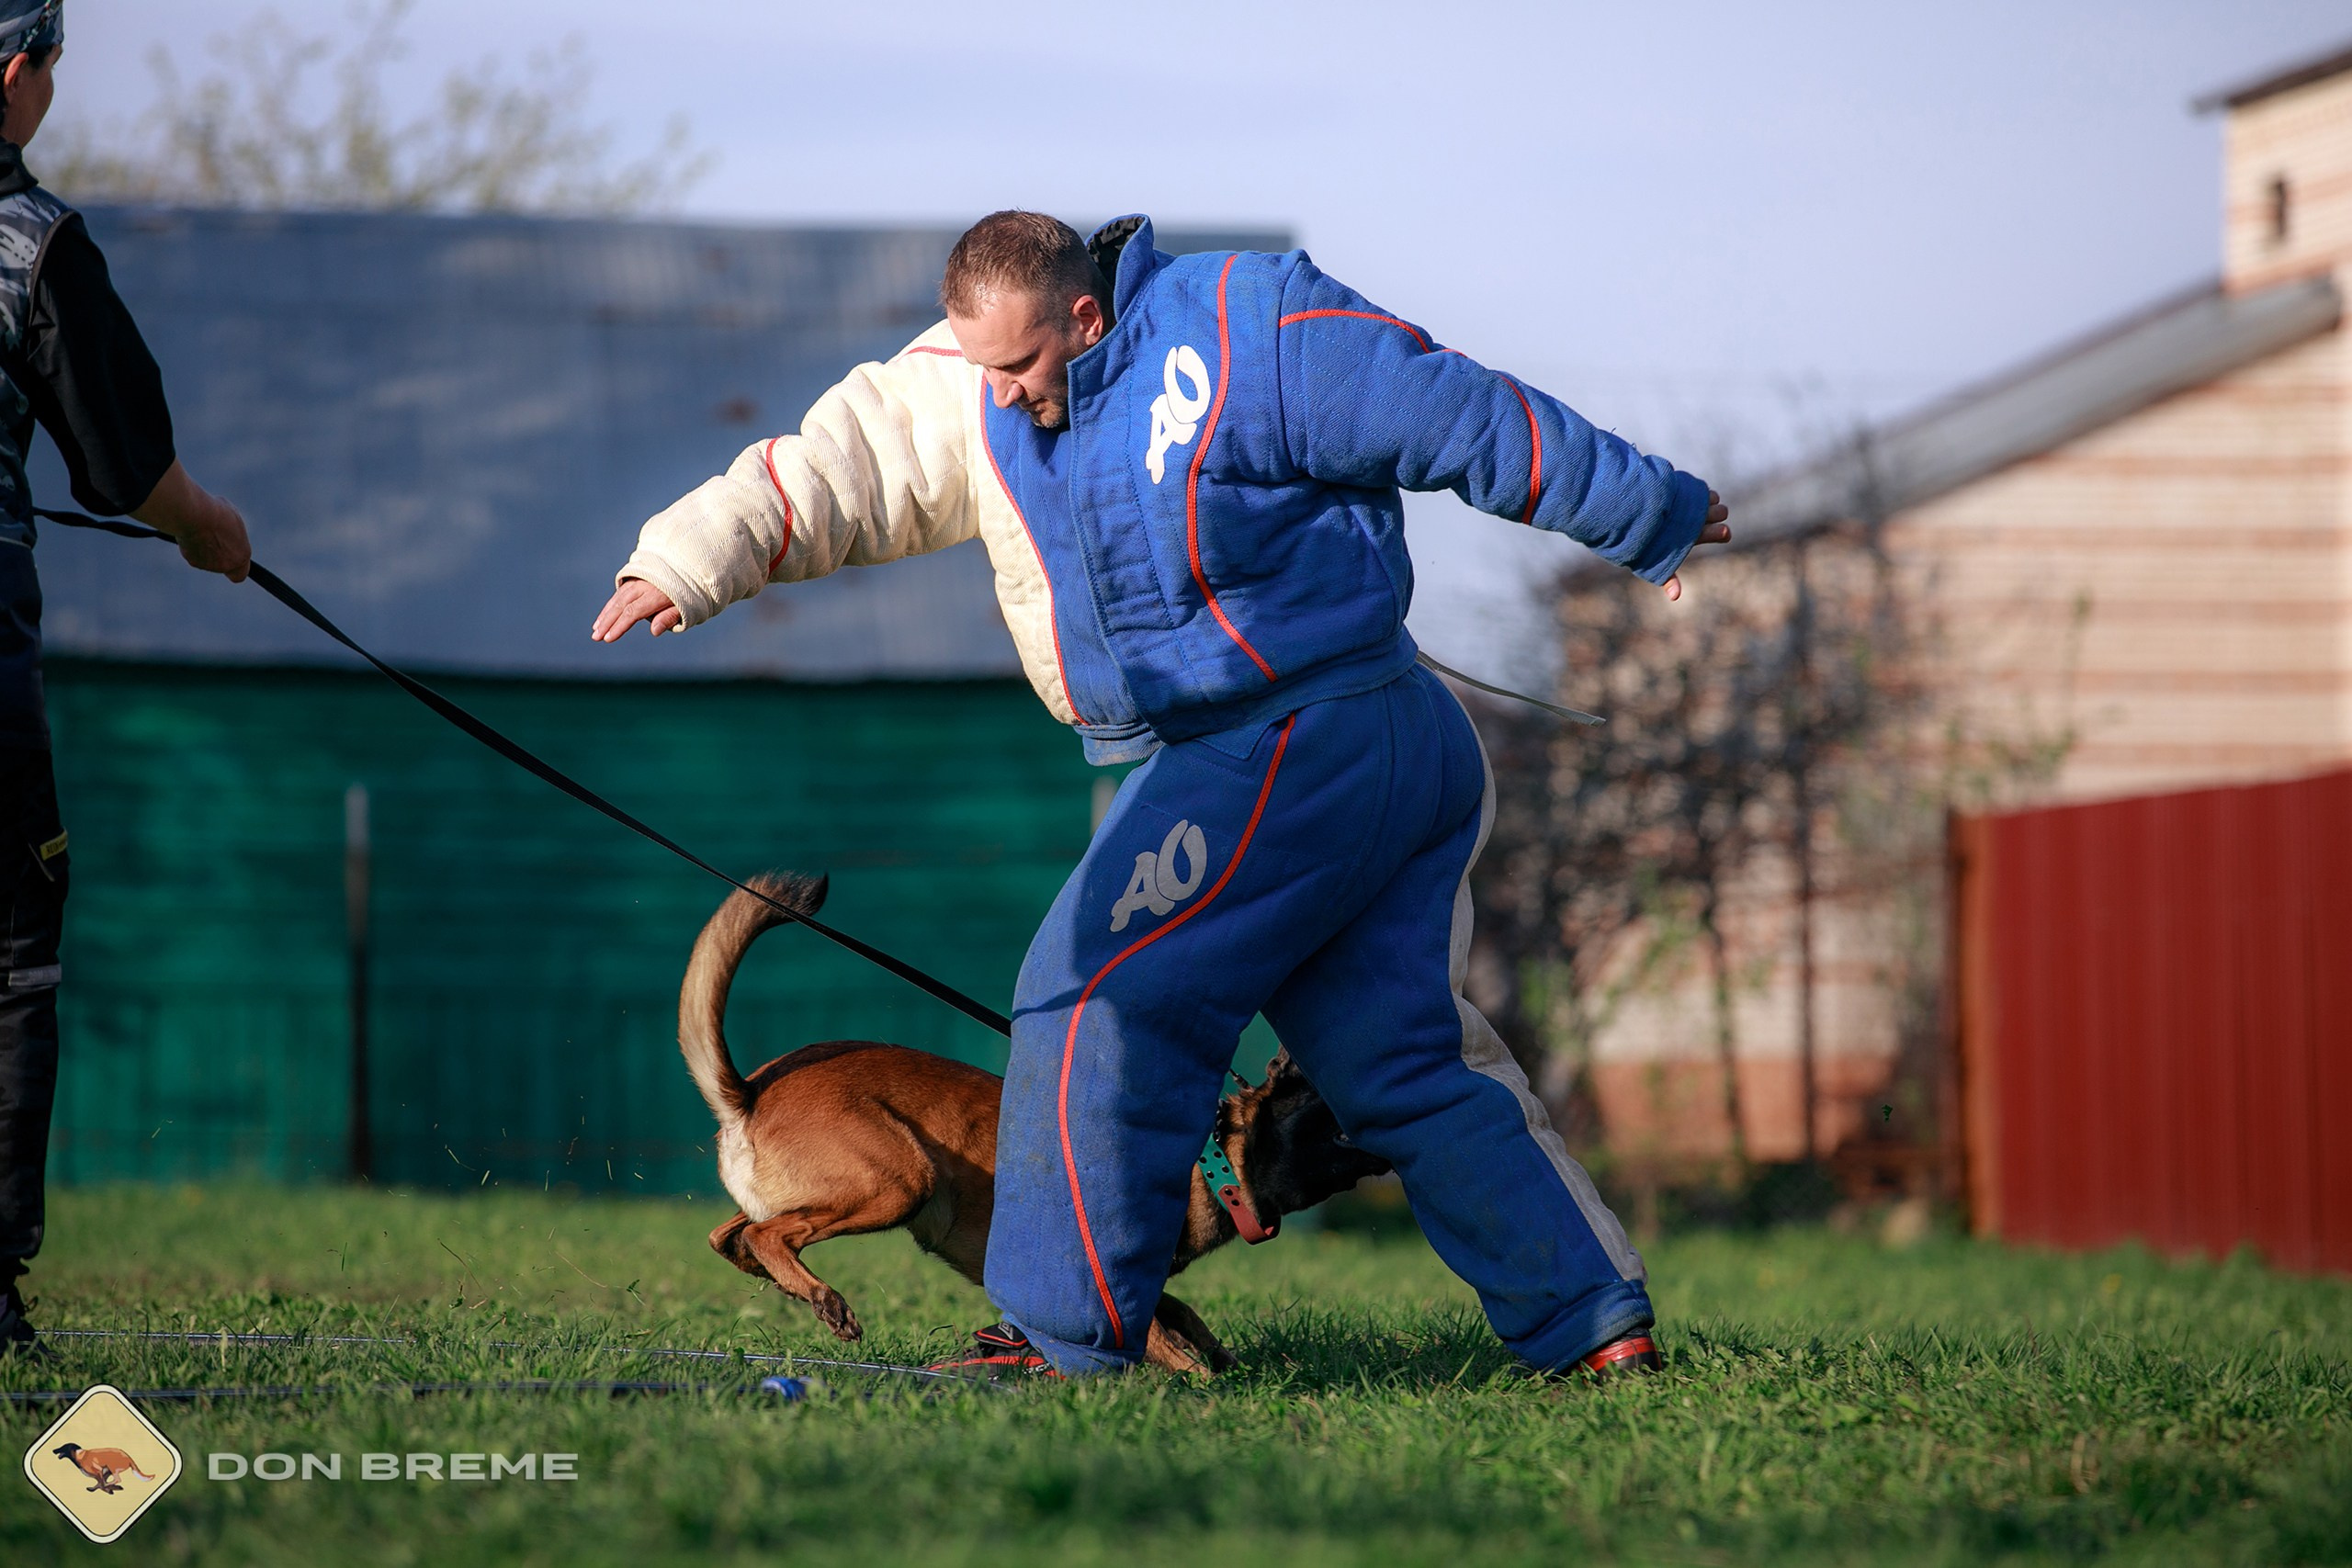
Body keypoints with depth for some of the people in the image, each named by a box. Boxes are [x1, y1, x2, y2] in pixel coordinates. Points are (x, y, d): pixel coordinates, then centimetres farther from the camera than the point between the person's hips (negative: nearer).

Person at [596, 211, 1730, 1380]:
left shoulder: (1252, 334, -14)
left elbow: (1471, 424, -8)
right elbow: (830, 471, 8)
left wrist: (1657, 516, -2)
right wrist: (686, 565, -6)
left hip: (1291, 745, -8)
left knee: (1099, 1000, -9)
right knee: (1395, 1062, 8)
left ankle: (1063, 1333, -3)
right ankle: (1592, 1322, 11)